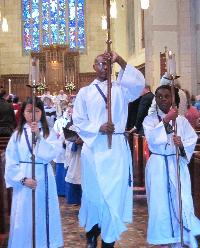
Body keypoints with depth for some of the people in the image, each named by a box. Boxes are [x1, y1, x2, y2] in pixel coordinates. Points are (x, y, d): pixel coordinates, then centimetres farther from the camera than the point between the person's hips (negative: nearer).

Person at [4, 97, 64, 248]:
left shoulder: (49, 133, 1)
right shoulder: (17, 134, 2)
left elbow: (50, 154, -14)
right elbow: (10, 162, -1)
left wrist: (38, 136, -20)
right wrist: (23, 179, -12)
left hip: (43, 179, 0)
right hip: (24, 181, 0)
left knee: (43, 216, 6)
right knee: (23, 218, 5)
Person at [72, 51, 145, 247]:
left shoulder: (120, 88, 8)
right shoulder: (85, 92, 8)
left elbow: (139, 83, -11)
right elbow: (78, 121, 2)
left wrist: (120, 61, -16)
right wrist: (98, 128, -14)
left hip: (117, 147, 0)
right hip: (94, 147, 0)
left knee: (115, 191, -2)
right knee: (94, 191, 8)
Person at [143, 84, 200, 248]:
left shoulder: (181, 120, 7)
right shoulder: (150, 119, 2)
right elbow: (152, 139, -15)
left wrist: (182, 144, -18)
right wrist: (165, 121, -23)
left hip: (178, 164, 1)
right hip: (158, 165, -1)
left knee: (182, 203, -4)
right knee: (160, 202, 3)